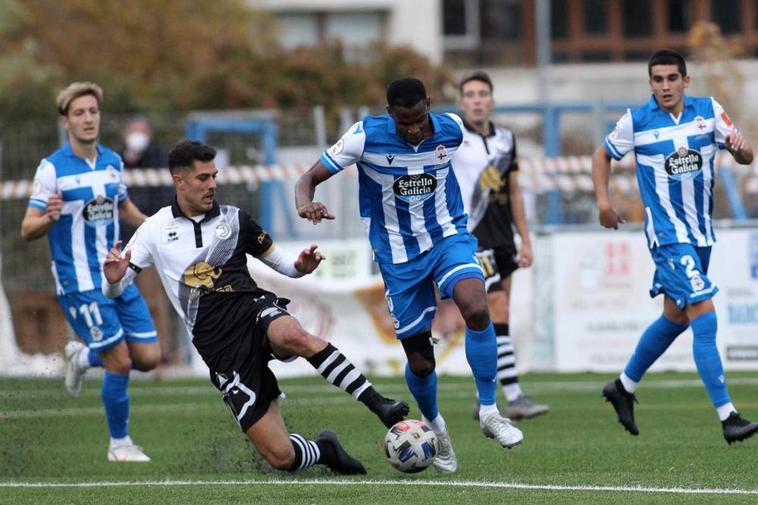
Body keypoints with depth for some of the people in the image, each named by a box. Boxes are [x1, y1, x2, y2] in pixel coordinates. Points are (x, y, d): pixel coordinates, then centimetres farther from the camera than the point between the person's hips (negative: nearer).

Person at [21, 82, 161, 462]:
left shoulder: (112, 162, 6)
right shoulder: (52, 169, -11)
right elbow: (27, 230, -12)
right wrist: (49, 218, -33)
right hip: (81, 282, -6)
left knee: (149, 357, 2)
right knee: (120, 362, -9)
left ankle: (83, 357, 29)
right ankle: (120, 444, 10)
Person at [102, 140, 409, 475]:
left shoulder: (234, 219, 13)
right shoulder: (154, 230, 9)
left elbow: (281, 262, 20)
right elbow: (113, 290, 11)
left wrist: (300, 266, -4)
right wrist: (113, 279, -14)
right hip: (220, 348, 0)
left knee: (291, 335, -43)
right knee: (281, 457, -13)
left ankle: (377, 403, -38)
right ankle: (323, 450, 21)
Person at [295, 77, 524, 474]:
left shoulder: (452, 130, -12)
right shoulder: (366, 136, -19)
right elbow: (309, 178, -15)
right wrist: (306, 203, -38)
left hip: (447, 236, 1)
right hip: (399, 255, -1)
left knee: (476, 309, -30)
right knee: (420, 362, 4)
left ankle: (489, 411, -14)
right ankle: (433, 424, 37)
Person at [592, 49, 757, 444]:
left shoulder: (708, 111, 0)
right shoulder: (636, 122, -7)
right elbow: (603, 155, 9)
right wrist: (603, 199, -3)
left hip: (701, 232, 6)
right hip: (668, 234, -6)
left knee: (675, 318, 18)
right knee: (704, 317, -17)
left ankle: (624, 386, 39)